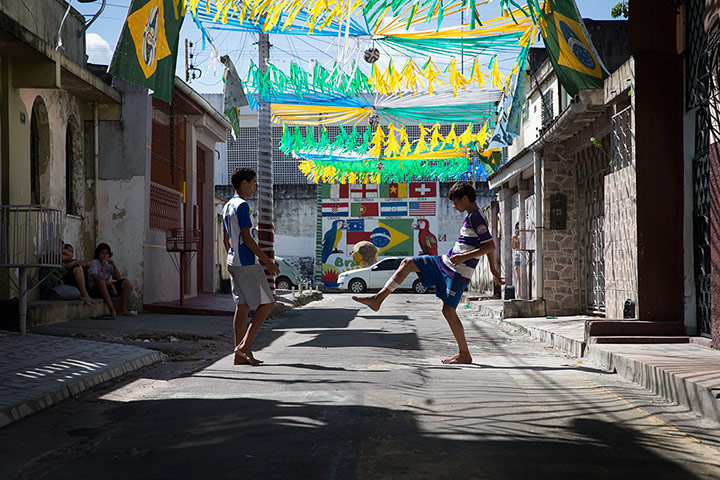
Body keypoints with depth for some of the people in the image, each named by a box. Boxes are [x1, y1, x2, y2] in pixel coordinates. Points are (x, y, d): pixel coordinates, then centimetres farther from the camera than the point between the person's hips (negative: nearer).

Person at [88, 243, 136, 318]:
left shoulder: (109, 265, 15)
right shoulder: (94, 263, -4)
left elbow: (118, 278, 3)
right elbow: (95, 277, -23)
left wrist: (114, 265, -6)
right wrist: (109, 283, -30)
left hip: (108, 288, 7)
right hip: (95, 288, -7)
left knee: (126, 282, -7)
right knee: (101, 282, -40)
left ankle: (123, 309, -12)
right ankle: (112, 310, -45)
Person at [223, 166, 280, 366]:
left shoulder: (227, 207, 17)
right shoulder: (242, 206, -12)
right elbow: (247, 238, -17)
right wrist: (267, 261, -14)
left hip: (234, 262, 9)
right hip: (247, 264, -9)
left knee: (242, 306, 8)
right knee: (266, 303, -5)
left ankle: (240, 354, 6)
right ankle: (245, 345, -12)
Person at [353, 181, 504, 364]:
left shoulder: (476, 218, -16)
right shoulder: (471, 216, 13)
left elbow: (490, 246, -23)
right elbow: (487, 247, 21)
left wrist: (465, 257, -27)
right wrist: (493, 269, 27)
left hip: (458, 271, -10)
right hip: (446, 263, 10)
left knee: (448, 310, -8)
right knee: (407, 263, 7)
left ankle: (464, 354, 3)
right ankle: (378, 299, 7)